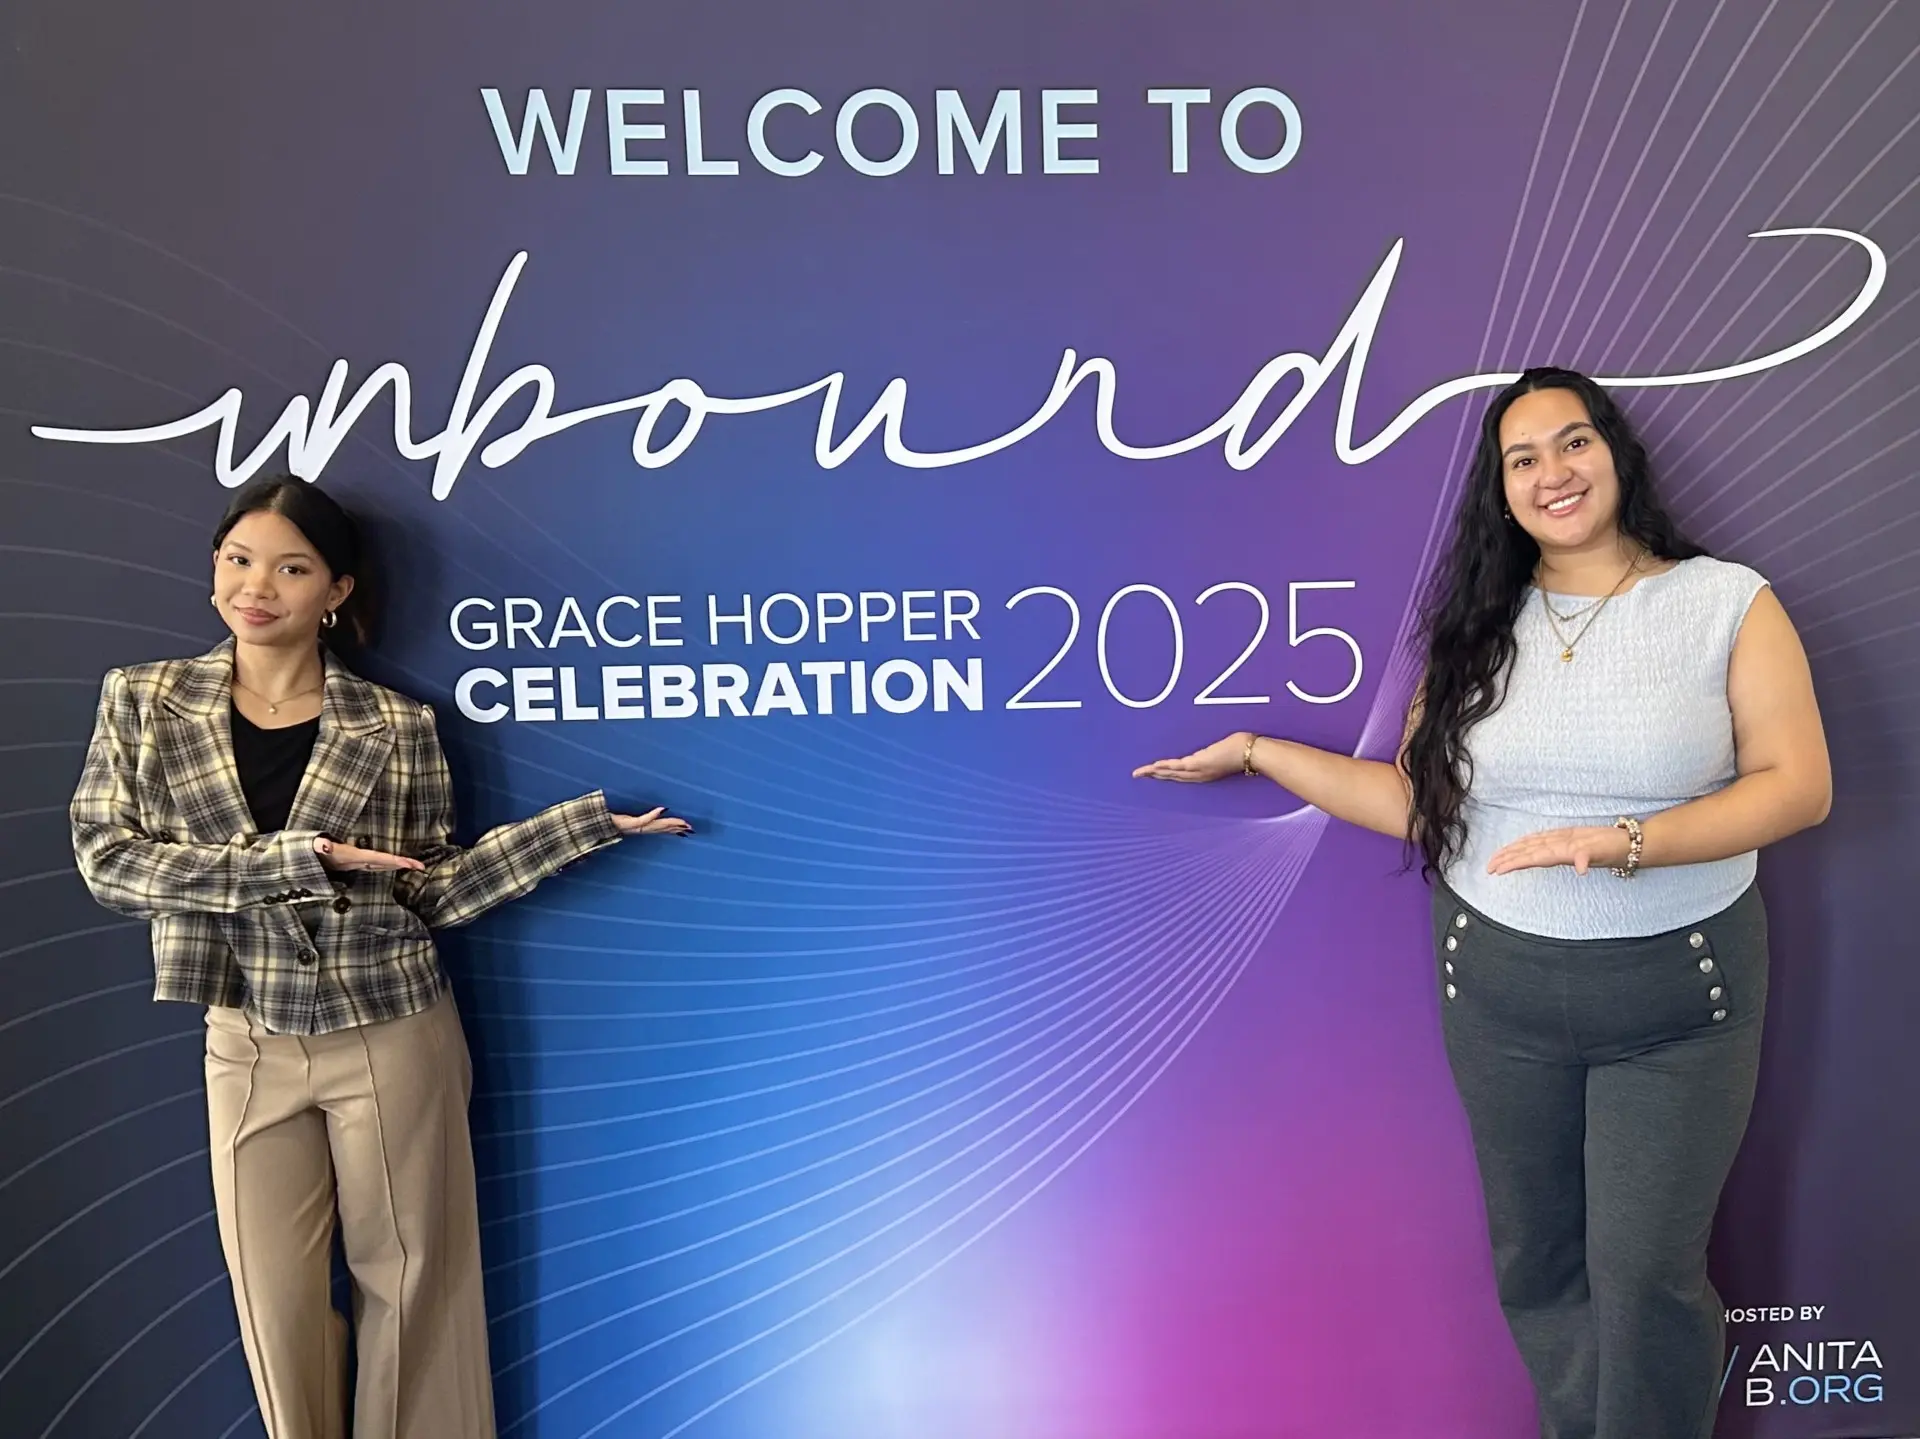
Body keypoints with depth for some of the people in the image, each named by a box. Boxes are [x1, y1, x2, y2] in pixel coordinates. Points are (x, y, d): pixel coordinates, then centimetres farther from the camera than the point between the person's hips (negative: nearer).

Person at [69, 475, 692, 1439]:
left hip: (394, 1040, -1)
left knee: (411, 1280, 11)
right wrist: (288, 861, -20)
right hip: (249, 1048, 2)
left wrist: (583, 823, -12)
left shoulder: (397, 727, -4)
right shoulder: (142, 701, 0)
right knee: (276, 1302, 12)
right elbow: (107, 859, -8)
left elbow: (433, 890, -3)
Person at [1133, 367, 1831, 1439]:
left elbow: (1799, 784, -10)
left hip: (1676, 997, -2)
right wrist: (1257, 752, 0)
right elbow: (1415, 800, 3)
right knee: (1534, 1264, 14)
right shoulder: (1479, 629, 4)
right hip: (1498, 987, 3)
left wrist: (1625, 844, -23)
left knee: (1646, 1274, 3)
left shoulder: (1726, 602, -4)